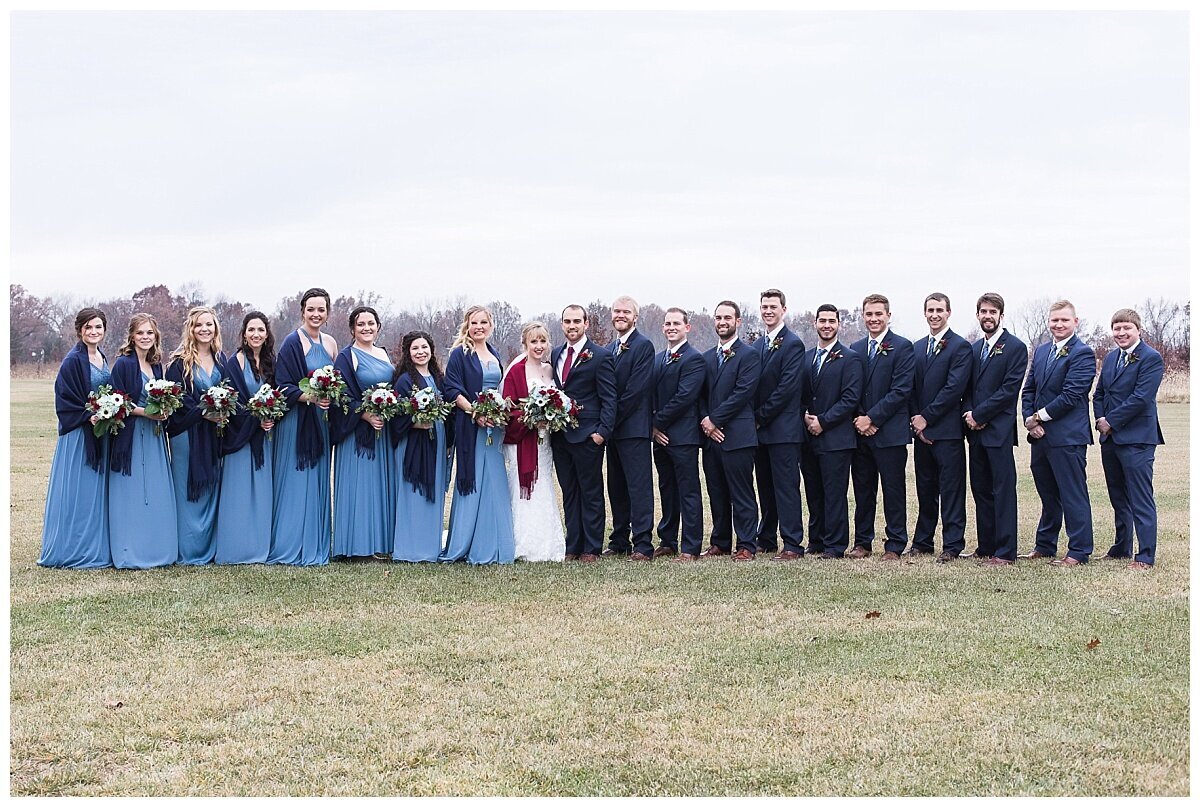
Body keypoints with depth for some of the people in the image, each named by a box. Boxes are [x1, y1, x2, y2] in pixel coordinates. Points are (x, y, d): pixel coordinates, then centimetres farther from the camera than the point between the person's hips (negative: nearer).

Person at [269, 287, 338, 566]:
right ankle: (292, 547, 1)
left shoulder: (330, 343, 10)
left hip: (322, 420, 6)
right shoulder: (292, 342, -8)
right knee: (295, 483, -4)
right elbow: (283, 386, -12)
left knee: (318, 482, 8)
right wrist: (310, 397, -25)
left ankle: (316, 546, 15)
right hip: (296, 420, -6)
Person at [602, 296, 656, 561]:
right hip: (613, 429, 8)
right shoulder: (609, 349, 17)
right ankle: (619, 541, 18)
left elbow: (636, 389, -15)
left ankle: (643, 544, -8)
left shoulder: (643, 346, -8)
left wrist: (613, 419, -13)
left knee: (639, 487, -7)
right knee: (616, 487, 11)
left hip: (633, 428, -8)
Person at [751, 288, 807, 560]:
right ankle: (766, 540, 20)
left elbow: (787, 387, -15)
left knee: (786, 486, -7)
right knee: (765, 486, 12)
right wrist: (755, 418, 4)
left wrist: (761, 416, -12)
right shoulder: (757, 345, 16)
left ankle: (792, 545, -5)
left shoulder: (793, 344, -8)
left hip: (783, 428, -7)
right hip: (760, 428, 7)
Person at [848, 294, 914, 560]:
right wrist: (858, 419, -4)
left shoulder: (902, 347, -3)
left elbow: (901, 390, -11)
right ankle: (862, 543, 17)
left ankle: (894, 546, 5)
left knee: (894, 491, 0)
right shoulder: (855, 349, 14)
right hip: (860, 431, 5)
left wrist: (872, 418, -13)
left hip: (890, 432, -5)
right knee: (863, 491, 9)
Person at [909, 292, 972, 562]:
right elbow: (911, 388, 13)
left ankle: (952, 545, -1)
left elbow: (954, 388, -13)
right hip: (921, 430, 6)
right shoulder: (917, 348, 16)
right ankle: (922, 542, 19)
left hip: (947, 430, -6)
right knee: (925, 489, 12)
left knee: (951, 489, -3)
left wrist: (926, 417, -12)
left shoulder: (960, 347, -5)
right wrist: (915, 421, 0)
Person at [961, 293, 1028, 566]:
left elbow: (1009, 389, -12)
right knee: (981, 490, 10)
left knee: (1003, 490, -5)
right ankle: (985, 547, 16)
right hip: (976, 430, 7)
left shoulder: (1015, 348, -4)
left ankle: (1005, 552, -4)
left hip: (999, 430, -7)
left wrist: (978, 414, -13)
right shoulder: (974, 349, 17)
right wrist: (968, 413, -4)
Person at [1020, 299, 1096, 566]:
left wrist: (1039, 417, -12)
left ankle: (1079, 551, 3)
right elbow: (1029, 389, 14)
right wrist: (1029, 419, -2)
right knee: (1048, 495, 17)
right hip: (1040, 435, 8)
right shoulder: (1041, 351, 15)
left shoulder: (1082, 353, -10)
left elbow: (1070, 395, -17)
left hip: (1067, 436, -8)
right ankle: (1044, 546, 26)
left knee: (1073, 495, -2)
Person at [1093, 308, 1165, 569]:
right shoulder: (1111, 358, 15)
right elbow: (1099, 394, 17)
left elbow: (1141, 397, -18)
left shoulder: (1151, 358, -10)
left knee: (1141, 501, -7)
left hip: (1136, 439, -8)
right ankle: (1122, 549, 26)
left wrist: (1111, 421, -14)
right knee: (1118, 498, 16)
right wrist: (1101, 419, -1)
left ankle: (1145, 556, -4)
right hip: (1110, 439, 8)